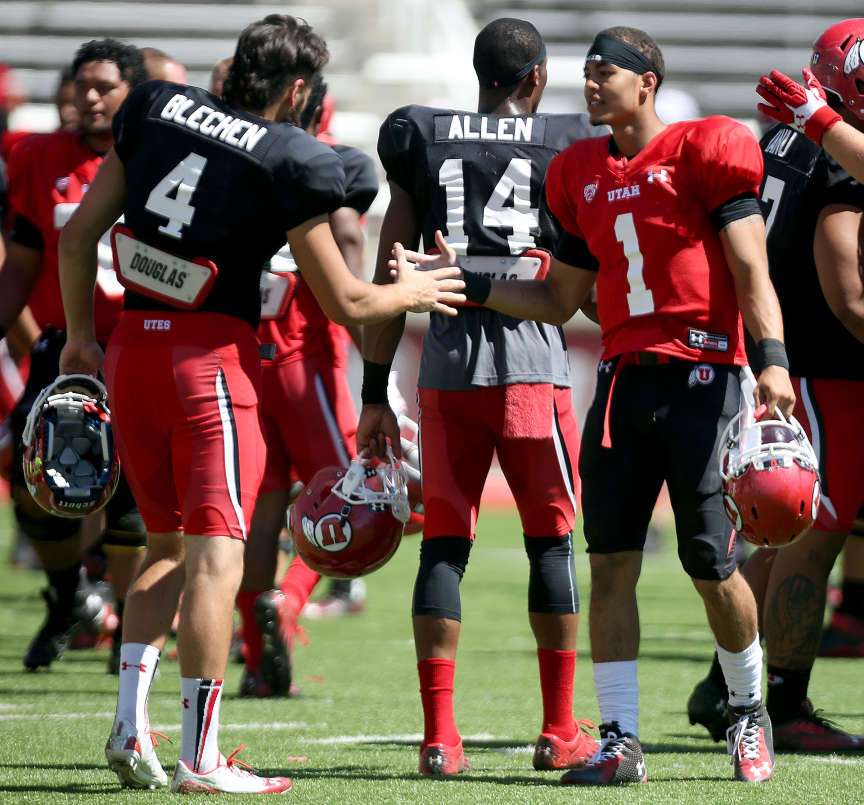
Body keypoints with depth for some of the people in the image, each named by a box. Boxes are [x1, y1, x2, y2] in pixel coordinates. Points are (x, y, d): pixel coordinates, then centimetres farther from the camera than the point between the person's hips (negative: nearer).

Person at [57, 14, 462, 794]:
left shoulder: (155, 108, 8)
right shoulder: (292, 161, -7)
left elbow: (79, 236, 12)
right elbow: (345, 302, -2)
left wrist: (81, 335, 23)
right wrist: (410, 292, 18)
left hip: (131, 349, 6)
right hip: (212, 354, -6)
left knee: (168, 547, 18)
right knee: (215, 555, -5)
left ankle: (130, 722, 7)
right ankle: (200, 757, -8)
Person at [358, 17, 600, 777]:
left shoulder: (421, 141, 8)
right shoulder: (567, 145, 4)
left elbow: (391, 277, 7)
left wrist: (375, 391, 10)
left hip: (447, 360, 2)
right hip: (532, 355, -2)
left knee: (444, 543, 5)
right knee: (551, 540, 9)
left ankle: (439, 734, -1)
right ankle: (560, 730, 12)